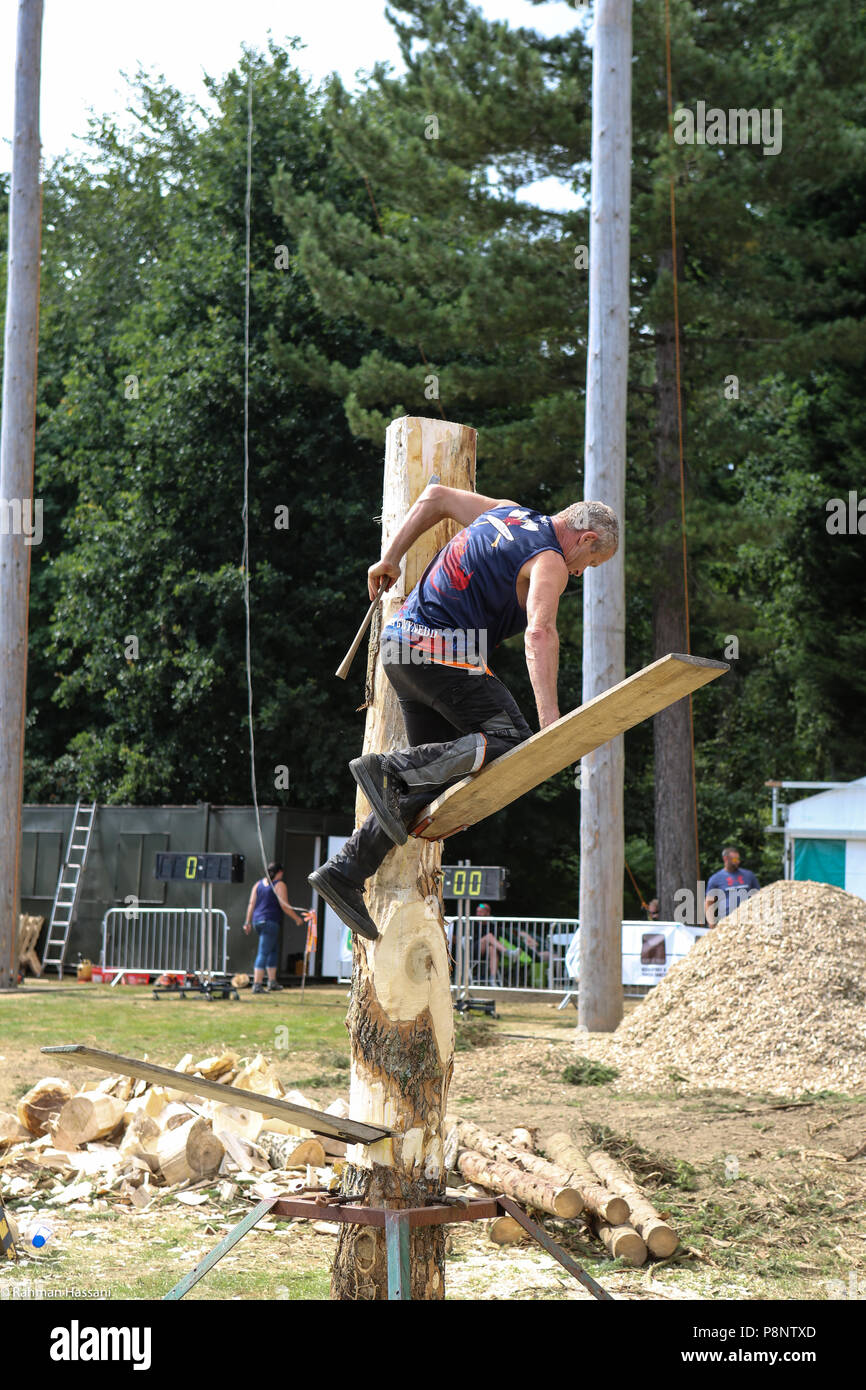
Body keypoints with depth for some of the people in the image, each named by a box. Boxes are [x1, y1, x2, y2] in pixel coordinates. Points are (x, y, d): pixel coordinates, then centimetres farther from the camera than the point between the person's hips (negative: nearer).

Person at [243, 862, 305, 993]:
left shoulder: (258, 884, 14)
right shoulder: (279, 885, -6)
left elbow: (251, 904, 11)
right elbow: (284, 906, -10)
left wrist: (248, 922, 12)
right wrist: (297, 918, 1)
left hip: (258, 921, 8)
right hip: (270, 922, -7)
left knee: (273, 950, 21)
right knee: (263, 953, -9)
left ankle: (272, 982, 23)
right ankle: (257, 985, -13)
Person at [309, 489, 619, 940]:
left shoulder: (507, 512, 19)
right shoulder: (549, 563, -7)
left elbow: (435, 496, 27)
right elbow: (539, 633, -23)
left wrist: (390, 558, 30)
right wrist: (549, 717, -29)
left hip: (399, 643, 9)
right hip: (440, 651, -9)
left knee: (433, 778, 10)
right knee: (512, 741, -14)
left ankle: (343, 872, 4)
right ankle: (390, 768, -23)